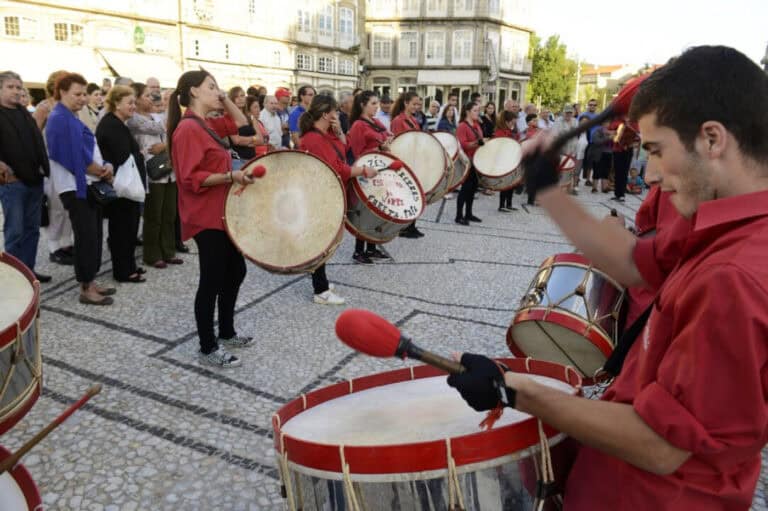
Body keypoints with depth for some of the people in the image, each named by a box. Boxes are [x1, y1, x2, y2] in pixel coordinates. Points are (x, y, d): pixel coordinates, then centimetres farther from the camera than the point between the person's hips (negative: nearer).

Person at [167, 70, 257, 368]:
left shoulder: (204, 126, 14)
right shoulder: (188, 128, -16)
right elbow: (191, 178, -23)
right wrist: (230, 176, -28)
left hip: (221, 213, 11)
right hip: (206, 217, -10)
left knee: (236, 271, 17)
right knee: (212, 280, -3)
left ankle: (226, 333, 32)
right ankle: (208, 349, 11)